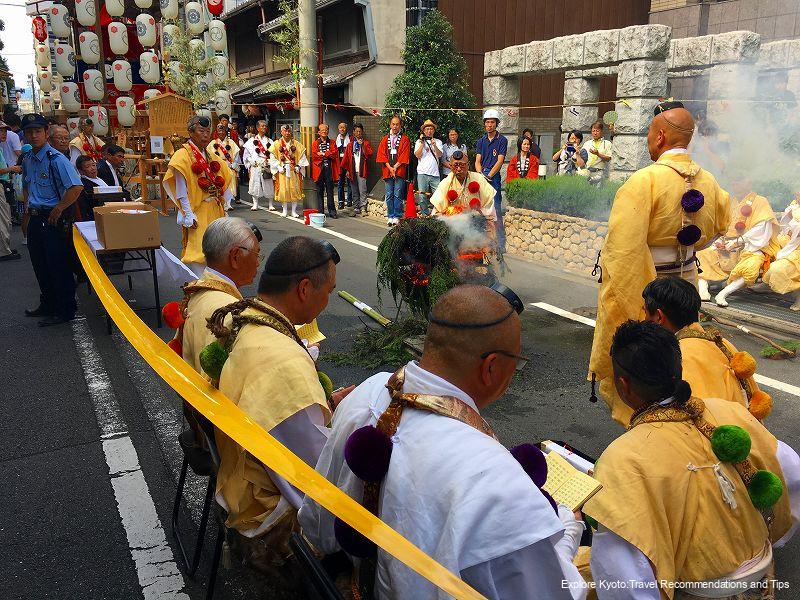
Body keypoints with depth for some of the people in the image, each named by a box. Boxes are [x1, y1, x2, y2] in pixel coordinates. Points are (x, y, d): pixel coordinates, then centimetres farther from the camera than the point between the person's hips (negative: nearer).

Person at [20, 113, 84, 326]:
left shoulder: (56, 159, -16)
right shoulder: (27, 160, 9)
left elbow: (76, 187, -26)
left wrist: (57, 210, -19)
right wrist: (29, 207, 14)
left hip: (54, 219, -8)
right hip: (35, 219, 8)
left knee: (59, 266, 0)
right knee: (40, 265, 18)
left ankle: (65, 311, 11)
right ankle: (48, 304, 34)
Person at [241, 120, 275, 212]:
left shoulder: (269, 141, 13)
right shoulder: (252, 141, 7)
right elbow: (247, 155, 5)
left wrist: (269, 161, -6)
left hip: (267, 166, 1)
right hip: (255, 167, -1)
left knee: (269, 185, 0)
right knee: (255, 184, -1)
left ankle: (270, 204, 7)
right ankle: (255, 204, 7)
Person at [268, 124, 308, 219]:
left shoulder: (296, 144, 7)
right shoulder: (276, 144, 4)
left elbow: (302, 157, 7)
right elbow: (273, 158, 1)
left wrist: (298, 167, -6)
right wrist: (279, 167, -10)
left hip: (294, 171, 1)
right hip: (282, 172, -1)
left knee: (295, 190, -1)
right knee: (283, 190, -1)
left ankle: (294, 211, 5)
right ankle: (285, 210, 9)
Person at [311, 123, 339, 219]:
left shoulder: (332, 142, 12)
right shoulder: (315, 143, 8)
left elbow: (334, 153, -4)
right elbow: (315, 155, -6)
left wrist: (323, 154, -8)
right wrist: (328, 155, -6)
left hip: (329, 169, 0)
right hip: (319, 169, 0)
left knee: (330, 191, 1)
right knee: (320, 191, 3)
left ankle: (332, 211, 5)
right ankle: (320, 212, 8)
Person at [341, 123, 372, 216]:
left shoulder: (366, 143, 7)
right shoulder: (350, 144, 15)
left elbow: (369, 154, -7)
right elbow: (346, 158, 14)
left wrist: (362, 145, -14)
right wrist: (347, 170, 7)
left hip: (361, 171, -3)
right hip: (352, 171, 4)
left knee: (362, 191, -10)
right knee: (354, 192, 6)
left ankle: (363, 208, -8)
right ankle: (356, 209, 12)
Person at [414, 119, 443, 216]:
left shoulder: (438, 141, 15)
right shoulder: (419, 142, 11)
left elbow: (439, 155, 0)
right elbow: (417, 155, -2)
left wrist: (434, 145, -15)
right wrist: (422, 143, -6)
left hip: (435, 173, 1)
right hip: (422, 172, -1)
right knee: (422, 196, -2)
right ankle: (424, 214, 6)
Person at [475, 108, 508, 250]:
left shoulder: (502, 140, 3)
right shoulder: (481, 141, 17)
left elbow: (500, 161, -5)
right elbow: (478, 161, 11)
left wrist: (488, 176, -13)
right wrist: (480, 174, -8)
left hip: (494, 177, -5)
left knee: (496, 211, -10)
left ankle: (500, 244, -8)